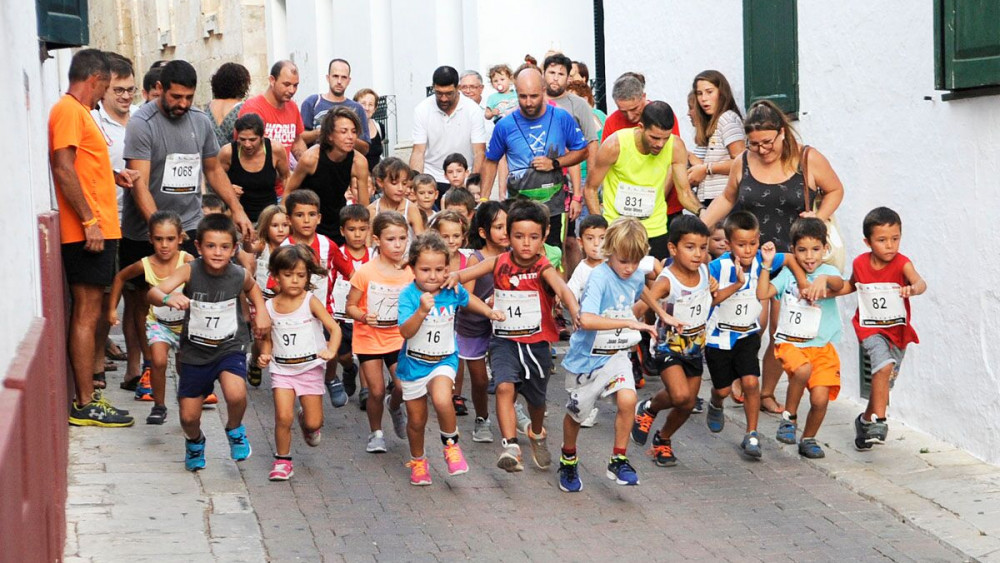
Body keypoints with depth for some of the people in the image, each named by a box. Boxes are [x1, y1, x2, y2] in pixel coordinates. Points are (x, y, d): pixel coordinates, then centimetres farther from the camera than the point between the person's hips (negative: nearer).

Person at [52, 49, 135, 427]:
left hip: (96, 229, 10)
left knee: (86, 313, 12)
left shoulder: (79, 111, 19)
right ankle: (86, 405, -4)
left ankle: (85, 395, 18)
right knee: (86, 314, -7)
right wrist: (89, 220, -22)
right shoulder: (69, 110, -12)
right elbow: (63, 169, -20)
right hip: (88, 231, -10)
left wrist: (113, 175, 25)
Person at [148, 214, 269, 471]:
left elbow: (252, 287, 16)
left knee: (236, 395, -29)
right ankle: (194, 441, 45)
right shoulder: (190, 271, -19)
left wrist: (261, 311, 1)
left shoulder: (239, 275, -11)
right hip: (195, 351, 0)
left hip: (230, 348, 0)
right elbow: (153, 292, -33)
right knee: (189, 416, 6)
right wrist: (168, 298, -55)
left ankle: (235, 430, 7)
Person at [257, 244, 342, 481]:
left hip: (310, 368, -1)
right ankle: (282, 459, 7)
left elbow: (334, 328, -13)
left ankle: (307, 422, 40)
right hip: (282, 369, 1)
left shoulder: (311, 302, -8)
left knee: (314, 423, 3)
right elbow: (267, 338, 11)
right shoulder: (269, 307, 0)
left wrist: (331, 351, -28)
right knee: (283, 417, -13)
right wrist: (264, 355, -9)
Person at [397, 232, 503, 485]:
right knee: (416, 420, 12)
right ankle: (418, 461, 40)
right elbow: (406, 332, -32)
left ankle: (451, 444, -3)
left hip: (444, 360, 0)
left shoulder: (452, 290, -8)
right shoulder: (409, 295, -20)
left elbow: (468, 300, 17)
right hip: (414, 363, 0)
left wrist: (490, 312, 5)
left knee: (442, 400, -30)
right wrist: (422, 311, -46)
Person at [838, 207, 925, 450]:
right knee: (884, 365, -28)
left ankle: (866, 420, 36)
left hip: (898, 330, 1)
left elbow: (920, 282, -35)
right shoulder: (860, 264, -6)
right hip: (870, 328, -1)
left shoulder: (901, 263, -15)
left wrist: (913, 288, -59)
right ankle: (878, 420, -22)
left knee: (885, 382, 12)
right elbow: (851, 285, 17)